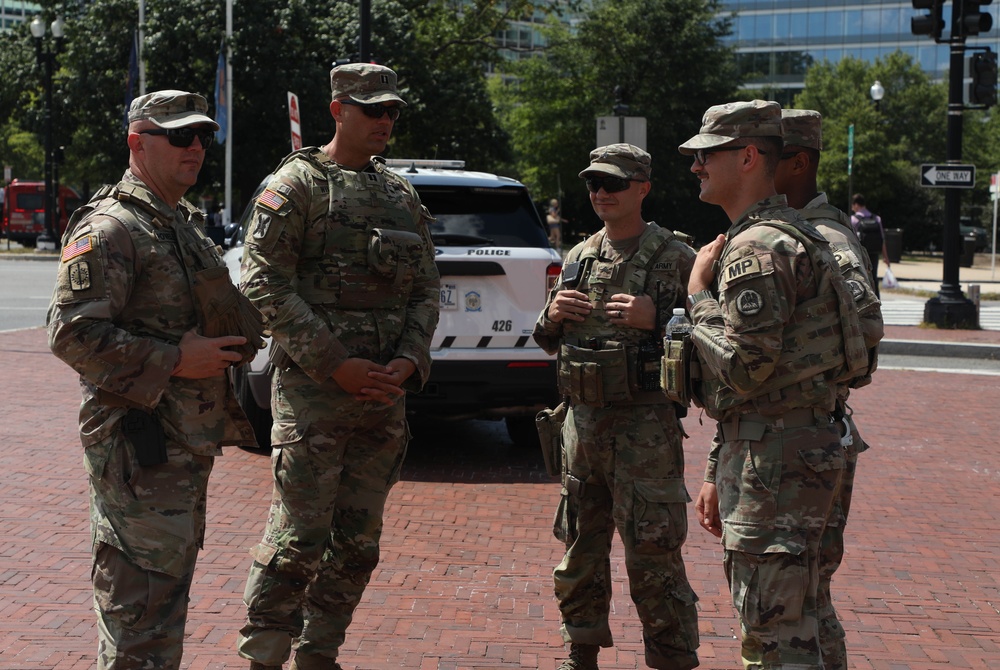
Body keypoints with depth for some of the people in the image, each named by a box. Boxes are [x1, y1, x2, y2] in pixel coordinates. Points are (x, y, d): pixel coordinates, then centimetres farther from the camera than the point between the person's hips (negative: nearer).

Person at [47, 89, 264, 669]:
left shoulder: (186, 223, 18)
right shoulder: (110, 228, -13)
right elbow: (72, 333, -22)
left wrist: (226, 344, 13)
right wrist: (173, 360, -22)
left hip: (188, 442, 10)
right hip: (141, 447, -10)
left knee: (172, 577, 19)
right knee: (143, 598, -6)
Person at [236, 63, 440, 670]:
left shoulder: (403, 196, 15)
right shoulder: (298, 184, -3)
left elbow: (427, 288, 15)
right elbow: (266, 281, -11)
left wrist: (410, 359, -4)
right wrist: (334, 364, -16)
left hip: (386, 390, 6)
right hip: (313, 388, -6)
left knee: (358, 541, 10)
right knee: (299, 536, -6)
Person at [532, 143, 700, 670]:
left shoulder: (675, 258, -5)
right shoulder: (579, 257, 13)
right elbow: (549, 343, 21)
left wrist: (657, 319, -23)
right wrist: (553, 316, -1)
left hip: (645, 426, -6)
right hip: (583, 423, 6)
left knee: (653, 558, -4)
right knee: (580, 550, 16)